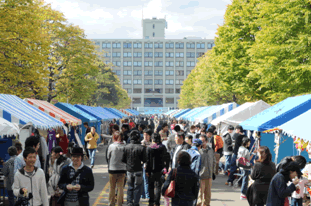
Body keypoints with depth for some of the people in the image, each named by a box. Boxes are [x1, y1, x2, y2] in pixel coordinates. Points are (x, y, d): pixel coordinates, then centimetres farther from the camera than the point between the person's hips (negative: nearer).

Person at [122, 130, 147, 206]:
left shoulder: (126, 147, -6)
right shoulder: (142, 148, -14)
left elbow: (123, 159, 0)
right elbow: (144, 160, -8)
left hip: (129, 170, 3)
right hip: (138, 170, -3)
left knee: (130, 187, 16)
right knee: (137, 187, 7)